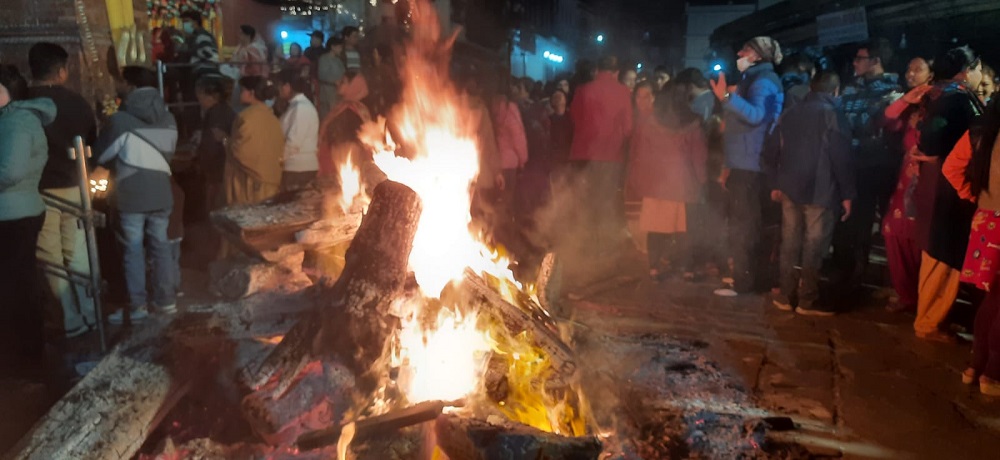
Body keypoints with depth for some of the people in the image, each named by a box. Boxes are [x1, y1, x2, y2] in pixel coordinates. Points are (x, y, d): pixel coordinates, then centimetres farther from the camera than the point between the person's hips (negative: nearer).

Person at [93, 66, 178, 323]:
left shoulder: (120, 120, -11)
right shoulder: (168, 120, 5)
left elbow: (101, 155, 0)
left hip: (131, 195, -5)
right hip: (160, 192, 5)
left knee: (133, 250, 3)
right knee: (160, 246, 12)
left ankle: (137, 306, 8)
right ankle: (166, 300, 17)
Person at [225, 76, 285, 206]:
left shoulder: (247, 116, -14)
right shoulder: (272, 116, 8)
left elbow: (238, 150, -15)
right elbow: (279, 148, 12)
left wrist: (226, 142, 3)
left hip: (248, 179, -7)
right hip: (269, 178, 7)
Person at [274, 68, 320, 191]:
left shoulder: (301, 107, -14)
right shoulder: (296, 105, 15)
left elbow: (294, 141, -19)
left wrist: (281, 158, -5)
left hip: (299, 168, -9)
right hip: (296, 167, 9)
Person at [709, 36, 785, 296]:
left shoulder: (763, 81, -12)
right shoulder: (754, 80, 20)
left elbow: (756, 115, -31)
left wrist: (726, 97, -40)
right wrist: (729, 165, 22)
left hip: (750, 167, -11)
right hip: (744, 165, 11)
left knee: (743, 227, -7)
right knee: (743, 225, 17)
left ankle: (743, 282, -2)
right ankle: (745, 276, 27)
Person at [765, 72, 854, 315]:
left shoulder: (790, 113, 11)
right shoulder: (832, 115, -6)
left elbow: (773, 151, 11)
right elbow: (841, 157, -10)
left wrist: (775, 183, 16)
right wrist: (847, 194, -6)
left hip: (790, 187, 6)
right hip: (819, 190, -6)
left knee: (790, 241, 10)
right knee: (814, 244, -1)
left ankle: (786, 295, 15)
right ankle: (808, 300, 3)